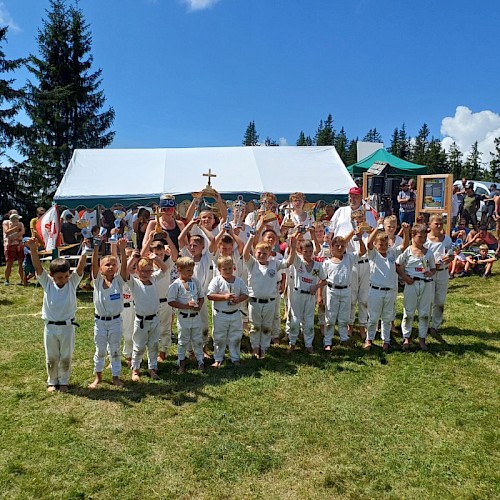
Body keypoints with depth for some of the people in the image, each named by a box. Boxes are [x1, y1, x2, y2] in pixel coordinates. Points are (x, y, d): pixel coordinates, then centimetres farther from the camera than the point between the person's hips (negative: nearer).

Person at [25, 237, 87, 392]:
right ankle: (52, 382, 34)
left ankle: (63, 382, 31)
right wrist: (33, 250, -36)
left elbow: (80, 267, -21)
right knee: (51, 358, 14)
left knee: (66, 357, 12)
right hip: (50, 327, 0)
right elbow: (38, 267, -20)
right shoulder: (47, 283, -7)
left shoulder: (72, 282, -7)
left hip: (67, 327, 0)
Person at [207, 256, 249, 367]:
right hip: (220, 315, -3)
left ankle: (235, 358, 27)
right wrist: (224, 296, -24)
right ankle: (218, 359, 22)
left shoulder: (239, 280, 1)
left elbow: (245, 294, 5)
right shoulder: (216, 280, -9)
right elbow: (210, 295, -15)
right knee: (219, 338, 7)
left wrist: (238, 299, -15)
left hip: (235, 314, 3)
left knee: (236, 337, 12)